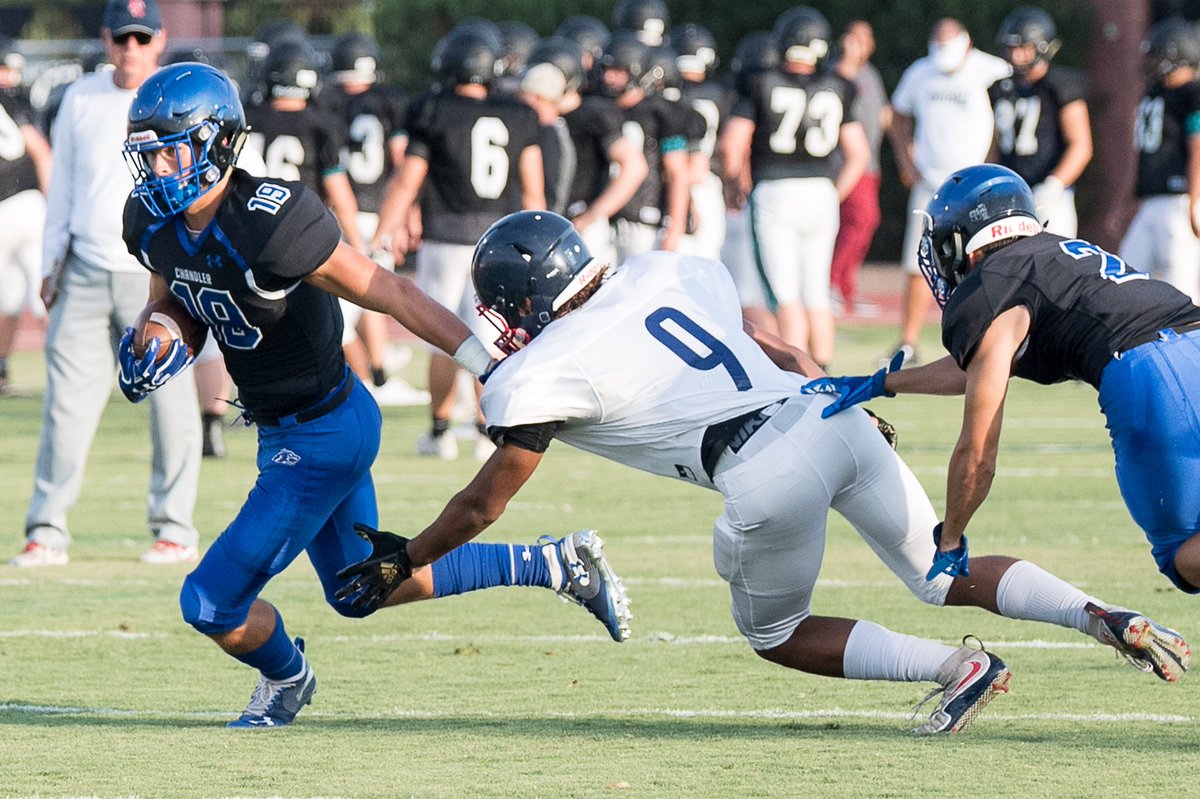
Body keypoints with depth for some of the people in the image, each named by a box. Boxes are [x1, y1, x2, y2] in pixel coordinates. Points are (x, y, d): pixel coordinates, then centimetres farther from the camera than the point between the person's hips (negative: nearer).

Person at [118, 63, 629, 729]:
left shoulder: (270, 227, -31)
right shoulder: (153, 223, -7)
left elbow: (391, 295, -23)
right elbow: (170, 300, 13)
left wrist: (495, 367, -20)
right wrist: (152, 346, -11)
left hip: (323, 436, -9)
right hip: (281, 428, 9)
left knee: (212, 603, -5)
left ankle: (285, 676, 30)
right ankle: (557, 564, 34)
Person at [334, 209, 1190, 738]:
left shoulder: (542, 374, 2)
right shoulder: (663, 275, 17)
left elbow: (482, 506, 12)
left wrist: (400, 563, 26)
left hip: (768, 471, -6)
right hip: (833, 414, 6)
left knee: (776, 635, 19)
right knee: (949, 579, 17)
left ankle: (959, 668, 1)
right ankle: (1102, 618, -5)